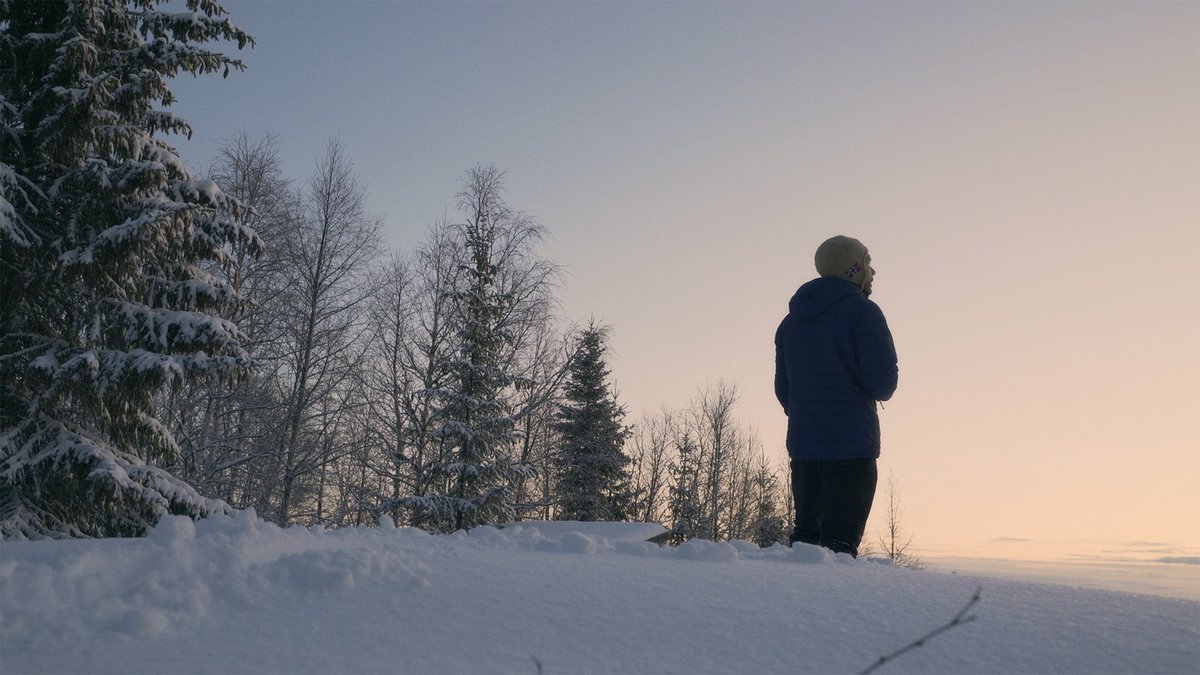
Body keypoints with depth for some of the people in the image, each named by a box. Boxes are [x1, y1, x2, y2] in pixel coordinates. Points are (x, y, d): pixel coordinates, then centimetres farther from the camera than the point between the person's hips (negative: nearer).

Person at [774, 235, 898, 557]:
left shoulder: (791, 320, 16)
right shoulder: (862, 311, -6)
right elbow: (883, 380, -14)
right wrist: (881, 390, 8)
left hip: (802, 445, 7)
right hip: (851, 445, -6)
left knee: (806, 534, 13)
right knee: (840, 539, -7)